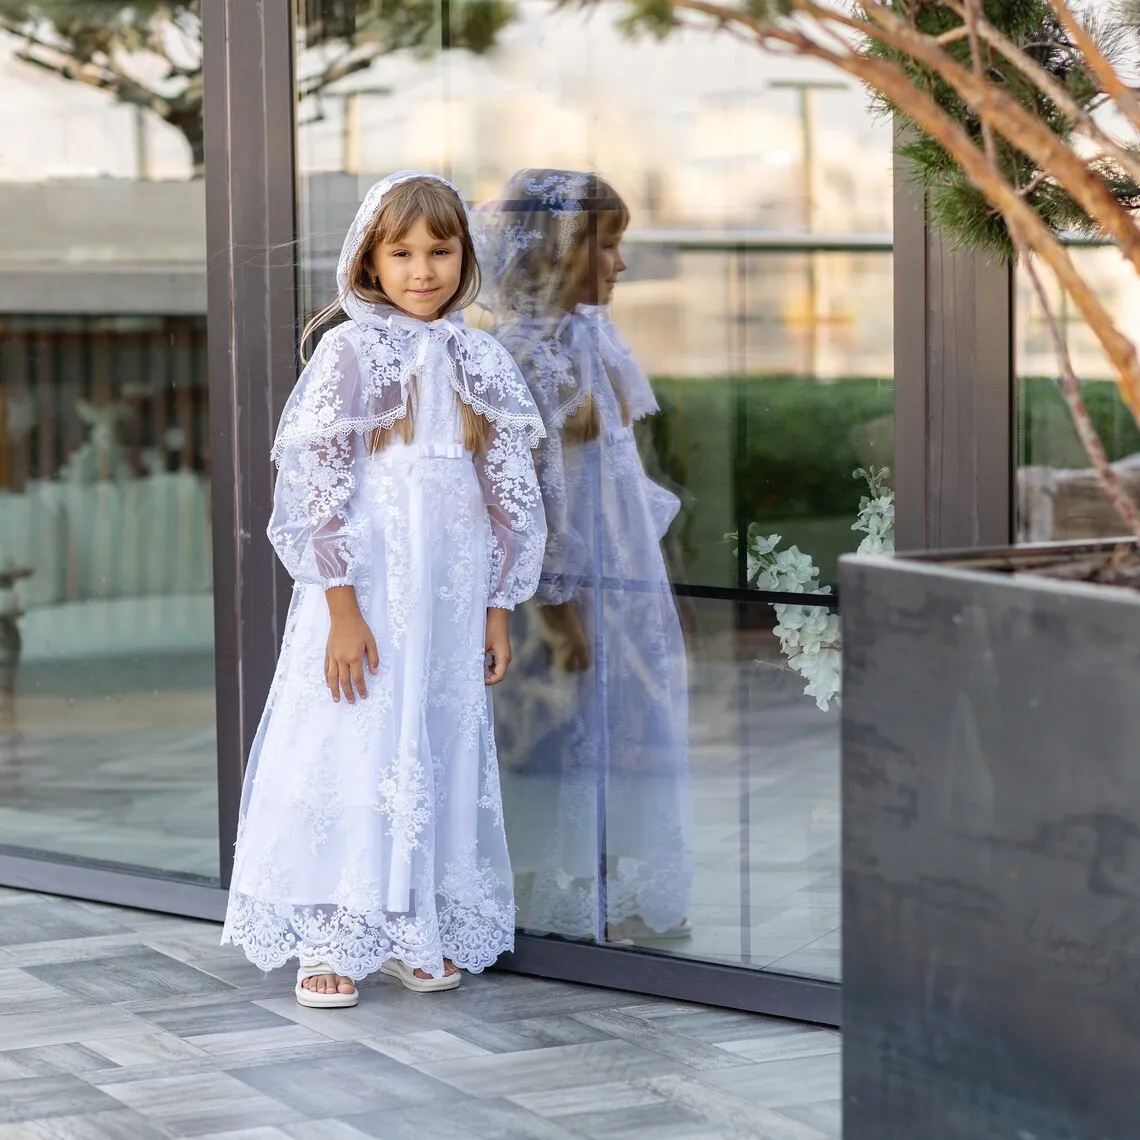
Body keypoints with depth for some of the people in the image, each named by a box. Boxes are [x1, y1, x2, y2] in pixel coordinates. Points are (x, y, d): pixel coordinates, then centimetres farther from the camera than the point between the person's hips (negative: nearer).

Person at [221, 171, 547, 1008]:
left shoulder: (482, 362, 8)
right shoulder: (350, 354, -6)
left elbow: (511, 496, 11)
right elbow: (318, 487, -10)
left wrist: (498, 610, 8)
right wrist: (343, 608, -16)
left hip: (453, 600, 5)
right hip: (367, 596, -4)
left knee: (444, 754, 8)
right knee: (355, 750, -3)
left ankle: (417, 932, 20)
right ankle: (330, 939, 7)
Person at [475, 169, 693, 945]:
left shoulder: (594, 343, 12)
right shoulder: (529, 356, -15)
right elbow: (537, 487, -18)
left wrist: (652, 588, 18)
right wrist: (559, 601, -20)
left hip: (628, 584, 9)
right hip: (576, 587, -9)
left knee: (627, 730, 12)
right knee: (571, 730, -2)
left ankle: (624, 896, 20)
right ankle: (567, 900, 8)